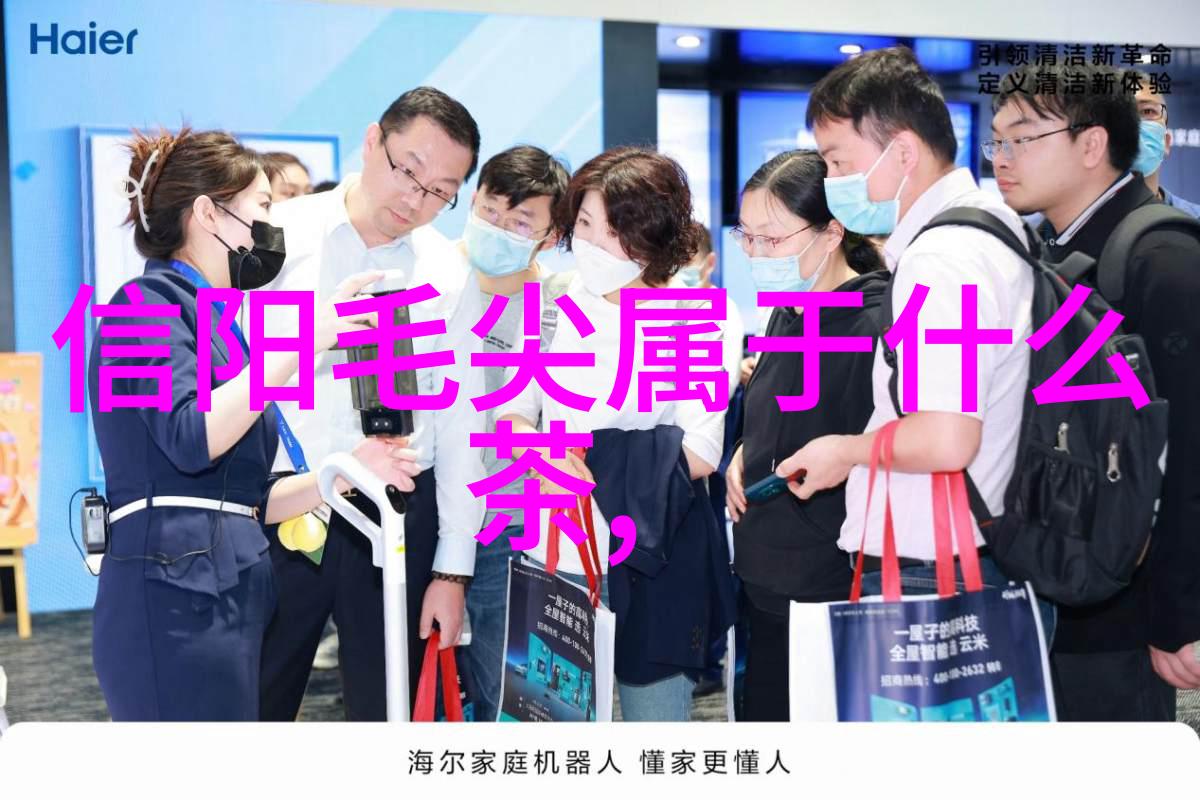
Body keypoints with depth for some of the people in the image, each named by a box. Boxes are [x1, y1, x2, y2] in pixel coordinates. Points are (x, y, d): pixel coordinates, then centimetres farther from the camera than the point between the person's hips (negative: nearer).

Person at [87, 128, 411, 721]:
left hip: (228, 597, 9)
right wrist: (300, 341, -18)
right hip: (175, 598, -9)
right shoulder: (149, 305, -3)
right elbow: (192, 438, -22)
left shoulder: (214, 321, 22)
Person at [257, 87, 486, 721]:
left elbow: (460, 428, 3)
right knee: (252, 703, 11)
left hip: (398, 518, 1)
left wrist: (453, 570, 2)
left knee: (389, 708, 12)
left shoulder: (447, 276, 2)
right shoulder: (279, 236, -2)